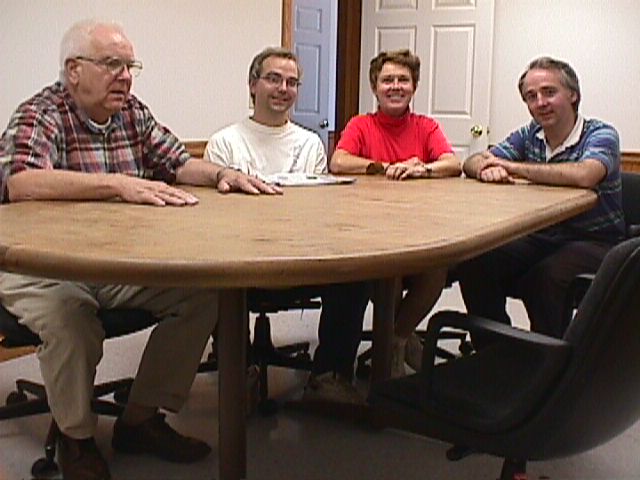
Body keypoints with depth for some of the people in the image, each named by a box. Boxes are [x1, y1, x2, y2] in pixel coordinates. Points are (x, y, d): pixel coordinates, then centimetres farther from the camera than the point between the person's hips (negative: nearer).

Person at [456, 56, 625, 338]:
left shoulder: (601, 135, -8)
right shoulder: (528, 136, 10)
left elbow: (584, 176, -30)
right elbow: (472, 163, 7)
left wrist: (512, 167, -21)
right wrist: (488, 169, -20)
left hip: (593, 242, -5)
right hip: (539, 238, 5)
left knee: (544, 278, -35)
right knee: (474, 263, -18)